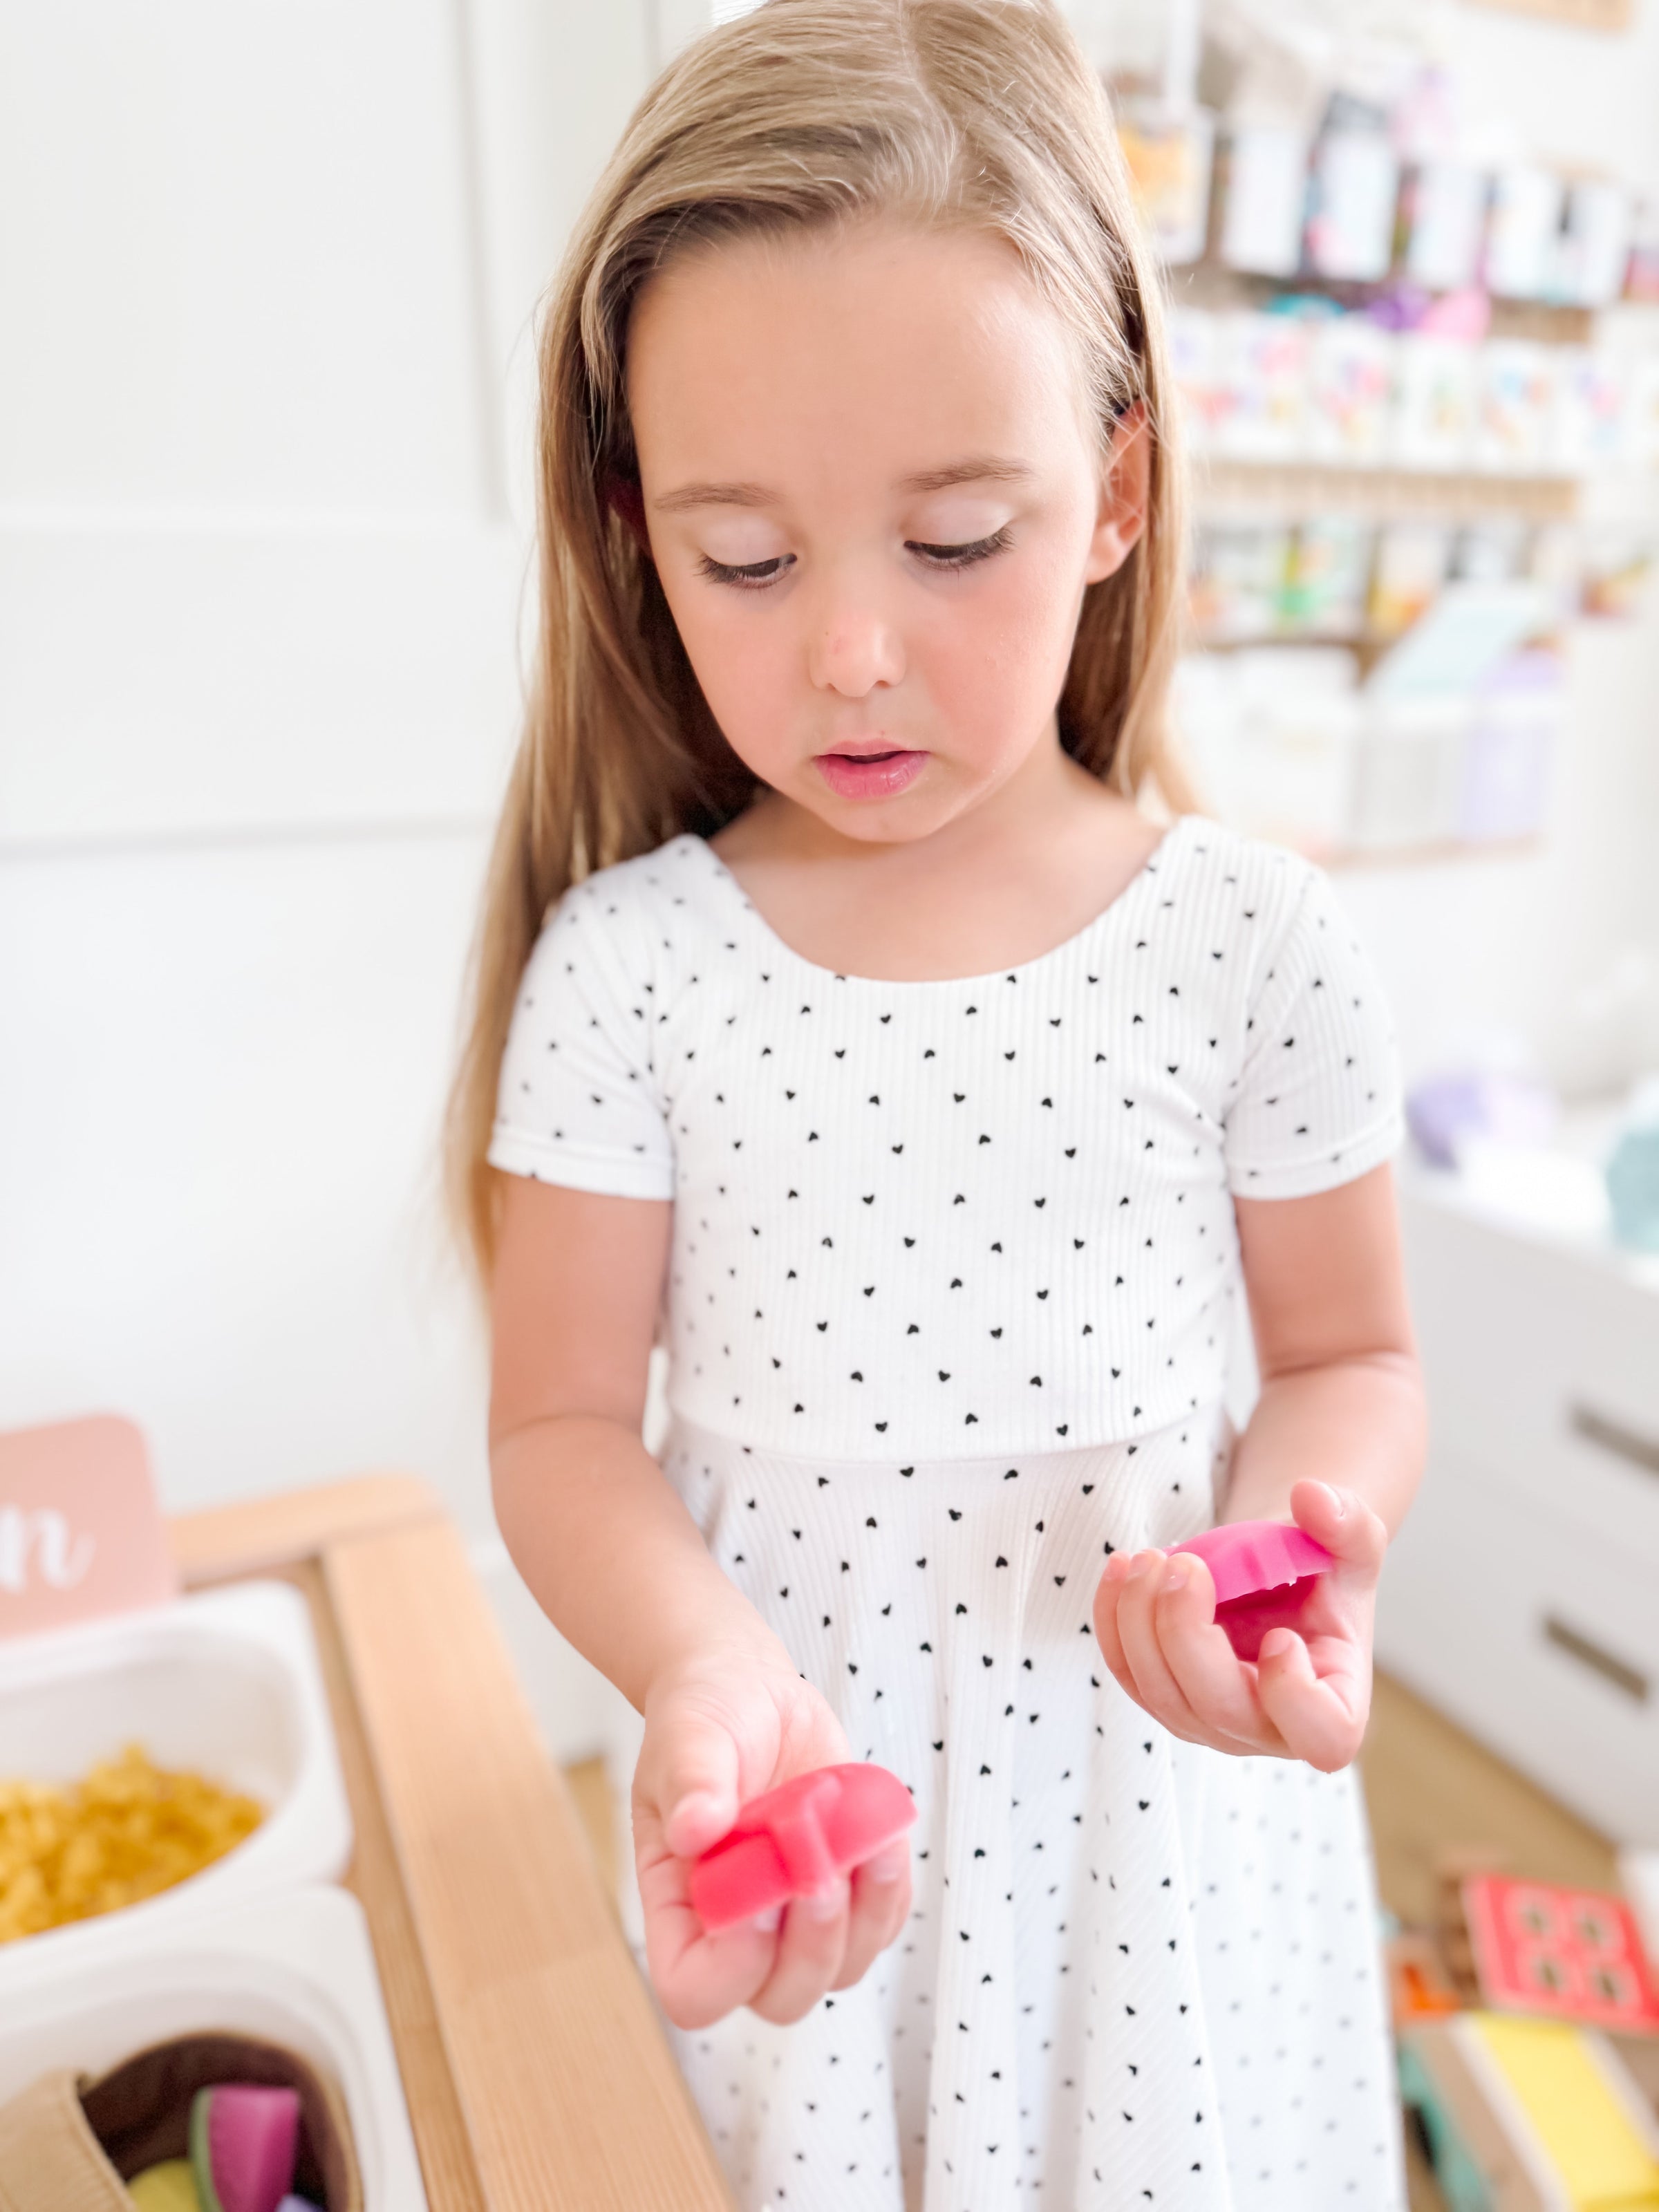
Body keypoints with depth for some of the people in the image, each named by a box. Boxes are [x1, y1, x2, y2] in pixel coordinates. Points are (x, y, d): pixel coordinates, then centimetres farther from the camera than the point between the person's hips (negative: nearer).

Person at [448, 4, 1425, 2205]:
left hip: (1151, 1811, 1)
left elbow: (1347, 1355, 0)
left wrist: (1302, 1525, -21)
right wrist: (708, 1665, -24)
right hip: (783, 1825, 0)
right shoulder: (626, 963, -12)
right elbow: (565, 1422, -6)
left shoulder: (1253, 938, -11)